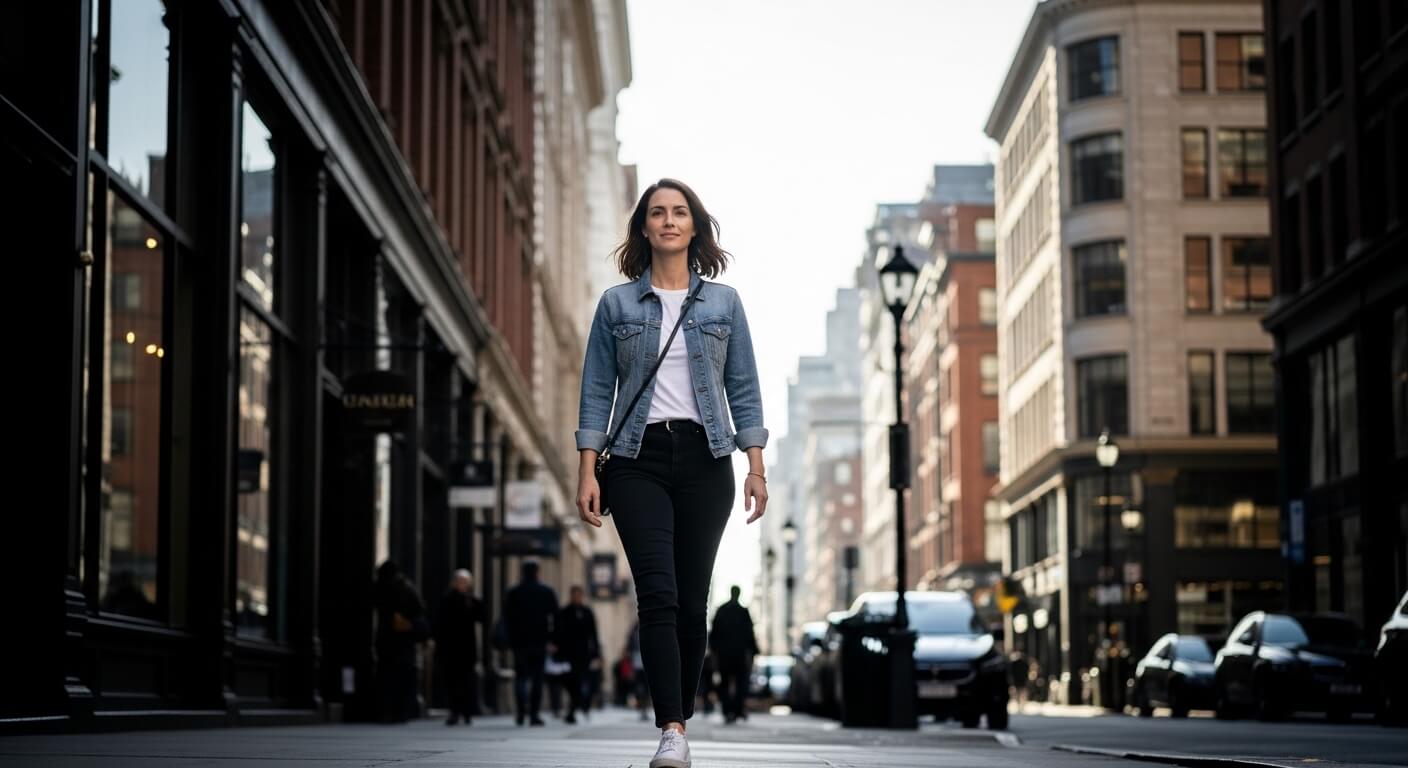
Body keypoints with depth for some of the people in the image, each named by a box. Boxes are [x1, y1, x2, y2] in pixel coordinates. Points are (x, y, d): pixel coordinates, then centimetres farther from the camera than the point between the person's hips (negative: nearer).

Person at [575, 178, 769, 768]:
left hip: (704, 459, 1)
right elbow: (596, 392, 5)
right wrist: (587, 471, -3)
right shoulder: (616, 304, 7)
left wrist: (756, 466, 0)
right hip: (637, 459, -1)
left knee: (693, 600, 3)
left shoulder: (723, 302, 9)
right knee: (658, 593, -14)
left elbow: (743, 389, 8)